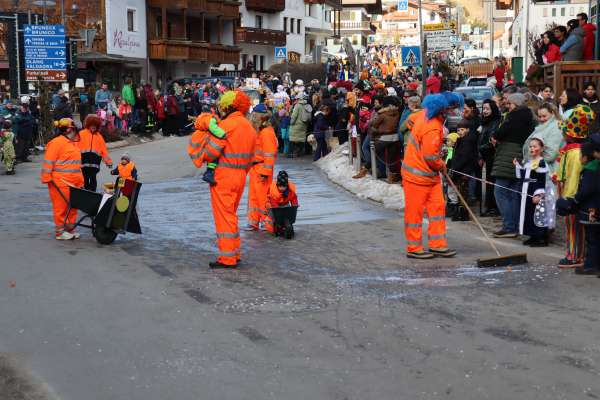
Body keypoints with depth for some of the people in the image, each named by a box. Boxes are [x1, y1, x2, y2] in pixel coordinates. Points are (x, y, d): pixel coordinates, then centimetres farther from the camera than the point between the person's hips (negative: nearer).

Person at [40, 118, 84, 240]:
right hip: (60, 183, -9)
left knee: (73, 207, 11)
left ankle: (70, 229, 20)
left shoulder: (72, 143, 20)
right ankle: (60, 231, 3)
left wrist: (80, 180, 23)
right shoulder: (57, 142, -10)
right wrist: (47, 178, -17)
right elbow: (49, 161, -14)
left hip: (74, 183, 9)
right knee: (61, 206, -3)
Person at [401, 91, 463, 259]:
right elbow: (431, 156, -25)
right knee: (415, 211, 2)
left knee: (437, 206, 8)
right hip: (417, 175, -9)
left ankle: (437, 245, 13)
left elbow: (411, 119, 19)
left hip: (431, 174, 9)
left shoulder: (425, 113, -1)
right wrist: (442, 166, -5)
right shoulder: (433, 128, -28)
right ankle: (414, 248, 11)